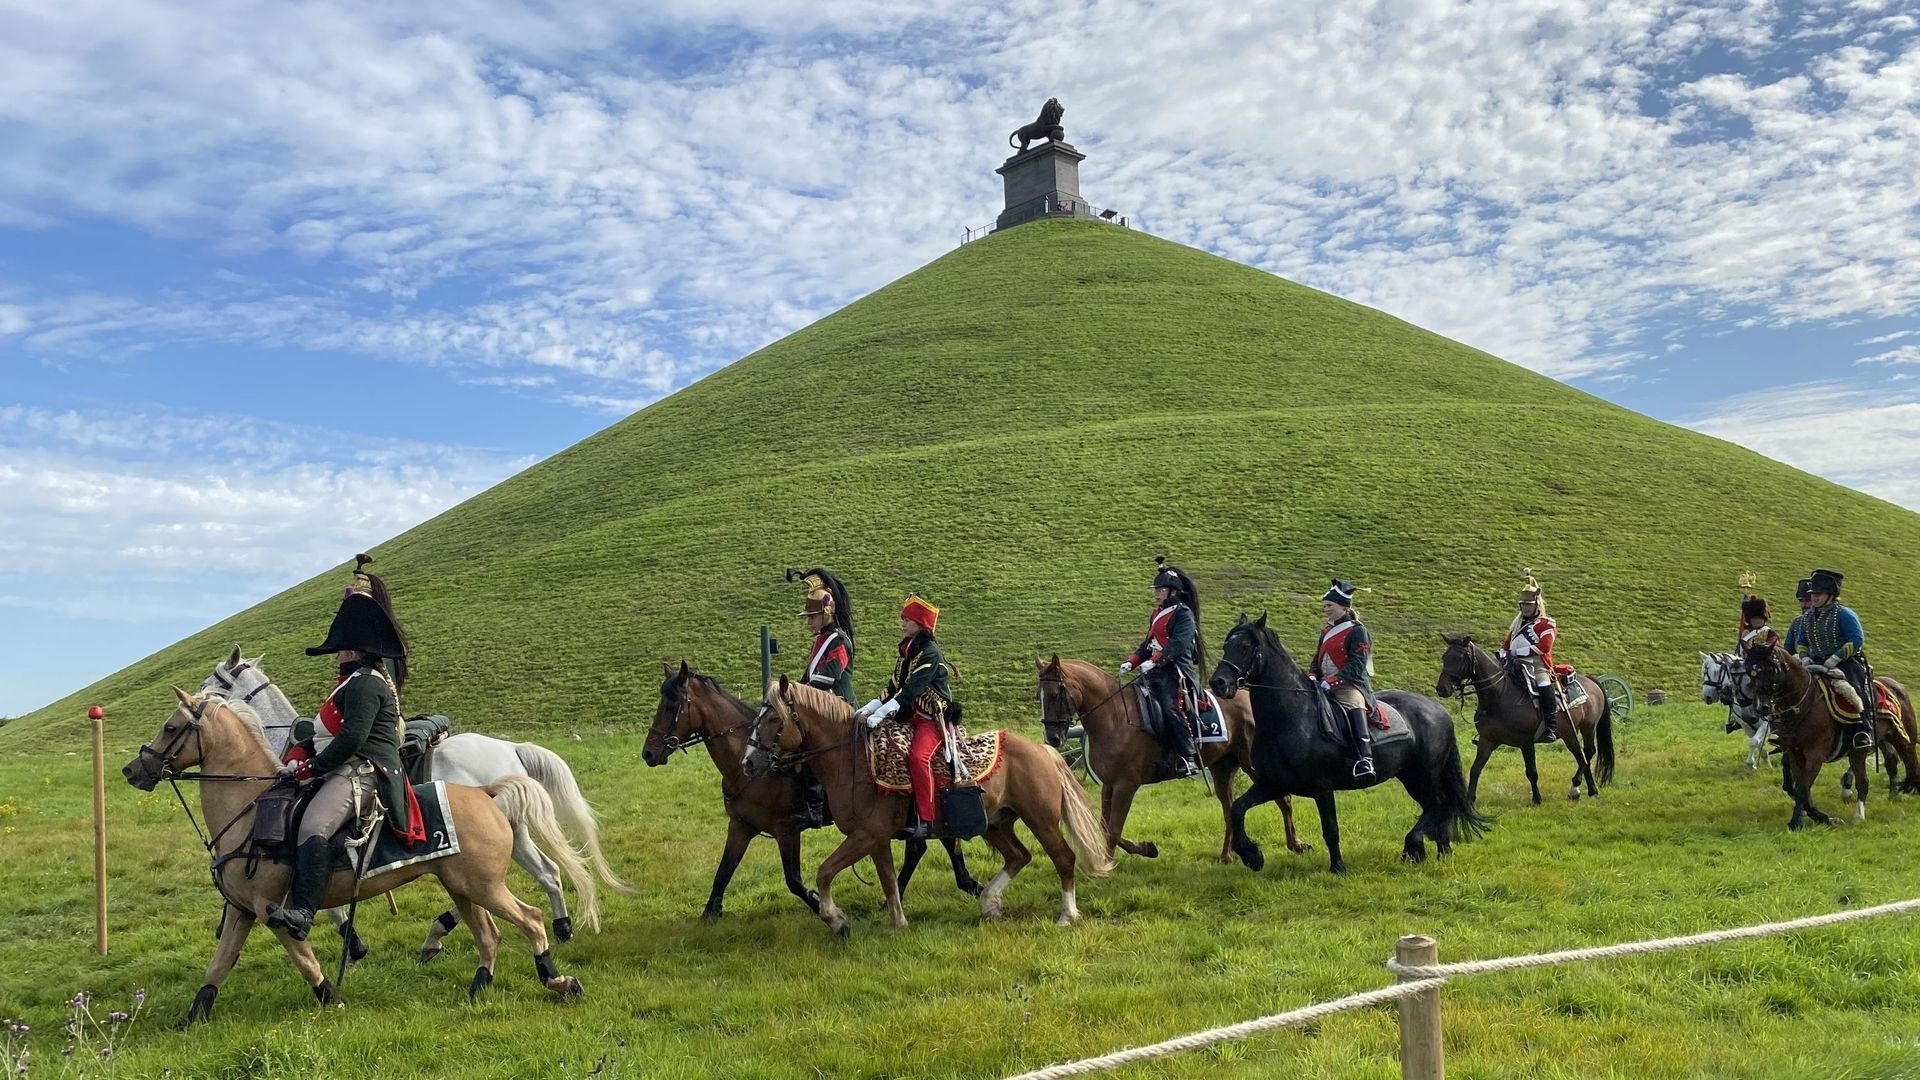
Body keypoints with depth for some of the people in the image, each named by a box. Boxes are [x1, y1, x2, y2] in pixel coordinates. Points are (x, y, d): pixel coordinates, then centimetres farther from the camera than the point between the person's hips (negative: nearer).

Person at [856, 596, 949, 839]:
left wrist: (880, 714, -30)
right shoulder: (907, 651, 13)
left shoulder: (930, 653, -15)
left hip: (933, 719, -10)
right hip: (911, 717, 10)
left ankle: (925, 821, -29)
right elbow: (894, 688, 13)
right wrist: (868, 709, 0)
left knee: (917, 756, -32)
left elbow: (911, 689, -24)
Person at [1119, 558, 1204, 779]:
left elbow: (1176, 644, -20)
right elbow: (1148, 644, 22)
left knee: (1170, 708, -25)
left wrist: (1154, 661, -30)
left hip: (1175, 671, -9)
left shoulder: (1183, 615, -6)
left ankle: (1187, 758, -21)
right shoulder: (1158, 613, 20)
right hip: (1155, 672, 9)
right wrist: (1131, 662, 7)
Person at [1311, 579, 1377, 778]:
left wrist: (1331, 681, -24)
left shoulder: (1357, 631, -6)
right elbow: (1317, 660, 23)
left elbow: (1356, 666, -15)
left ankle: (1364, 758, -49)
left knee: (1353, 705, -38)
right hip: (1326, 686, 9)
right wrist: (1312, 676, 0)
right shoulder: (1327, 632, 18)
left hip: (1352, 685, -9)